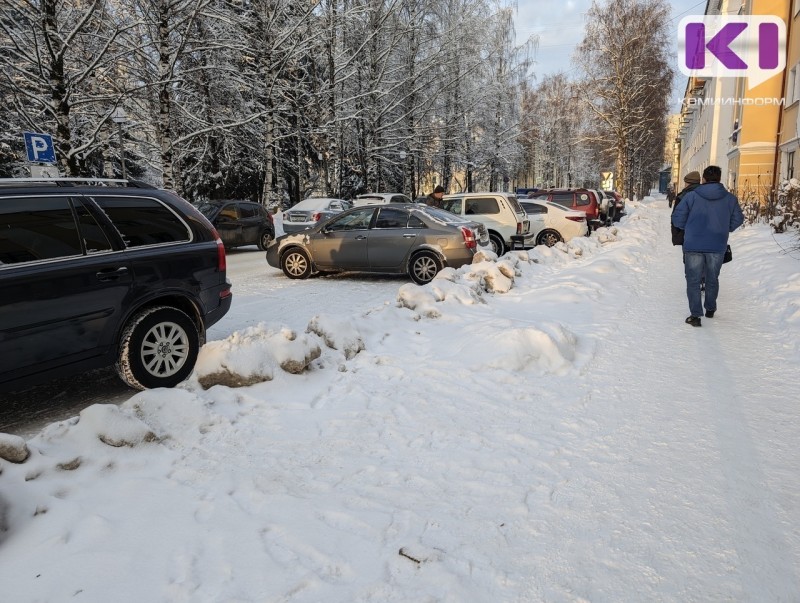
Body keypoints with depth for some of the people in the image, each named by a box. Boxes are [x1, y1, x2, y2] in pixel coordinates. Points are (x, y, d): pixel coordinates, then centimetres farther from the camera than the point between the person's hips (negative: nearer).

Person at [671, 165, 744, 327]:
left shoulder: (691, 196, -8)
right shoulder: (730, 199, 0)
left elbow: (677, 218, -7)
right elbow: (738, 220, 6)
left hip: (693, 246, -2)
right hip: (718, 247, 3)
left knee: (693, 280, 5)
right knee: (712, 279, 20)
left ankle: (695, 315, -1)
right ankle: (710, 309, 33)